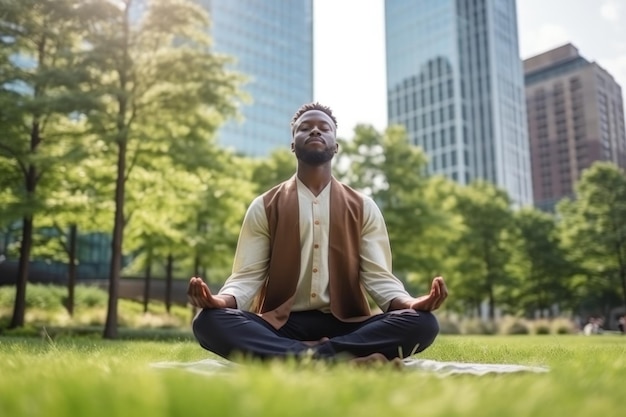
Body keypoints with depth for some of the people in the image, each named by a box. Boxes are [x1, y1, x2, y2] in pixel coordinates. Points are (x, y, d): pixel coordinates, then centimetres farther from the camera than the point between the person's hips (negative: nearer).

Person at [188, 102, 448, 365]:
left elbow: (378, 277, 2)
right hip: (280, 325, 0)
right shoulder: (263, 207, 9)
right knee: (209, 321, -31)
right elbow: (246, 277, 1)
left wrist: (409, 303, -21)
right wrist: (221, 300, -23)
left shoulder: (363, 208, 11)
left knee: (422, 323, -26)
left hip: (344, 325, 1)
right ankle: (349, 360, -33)